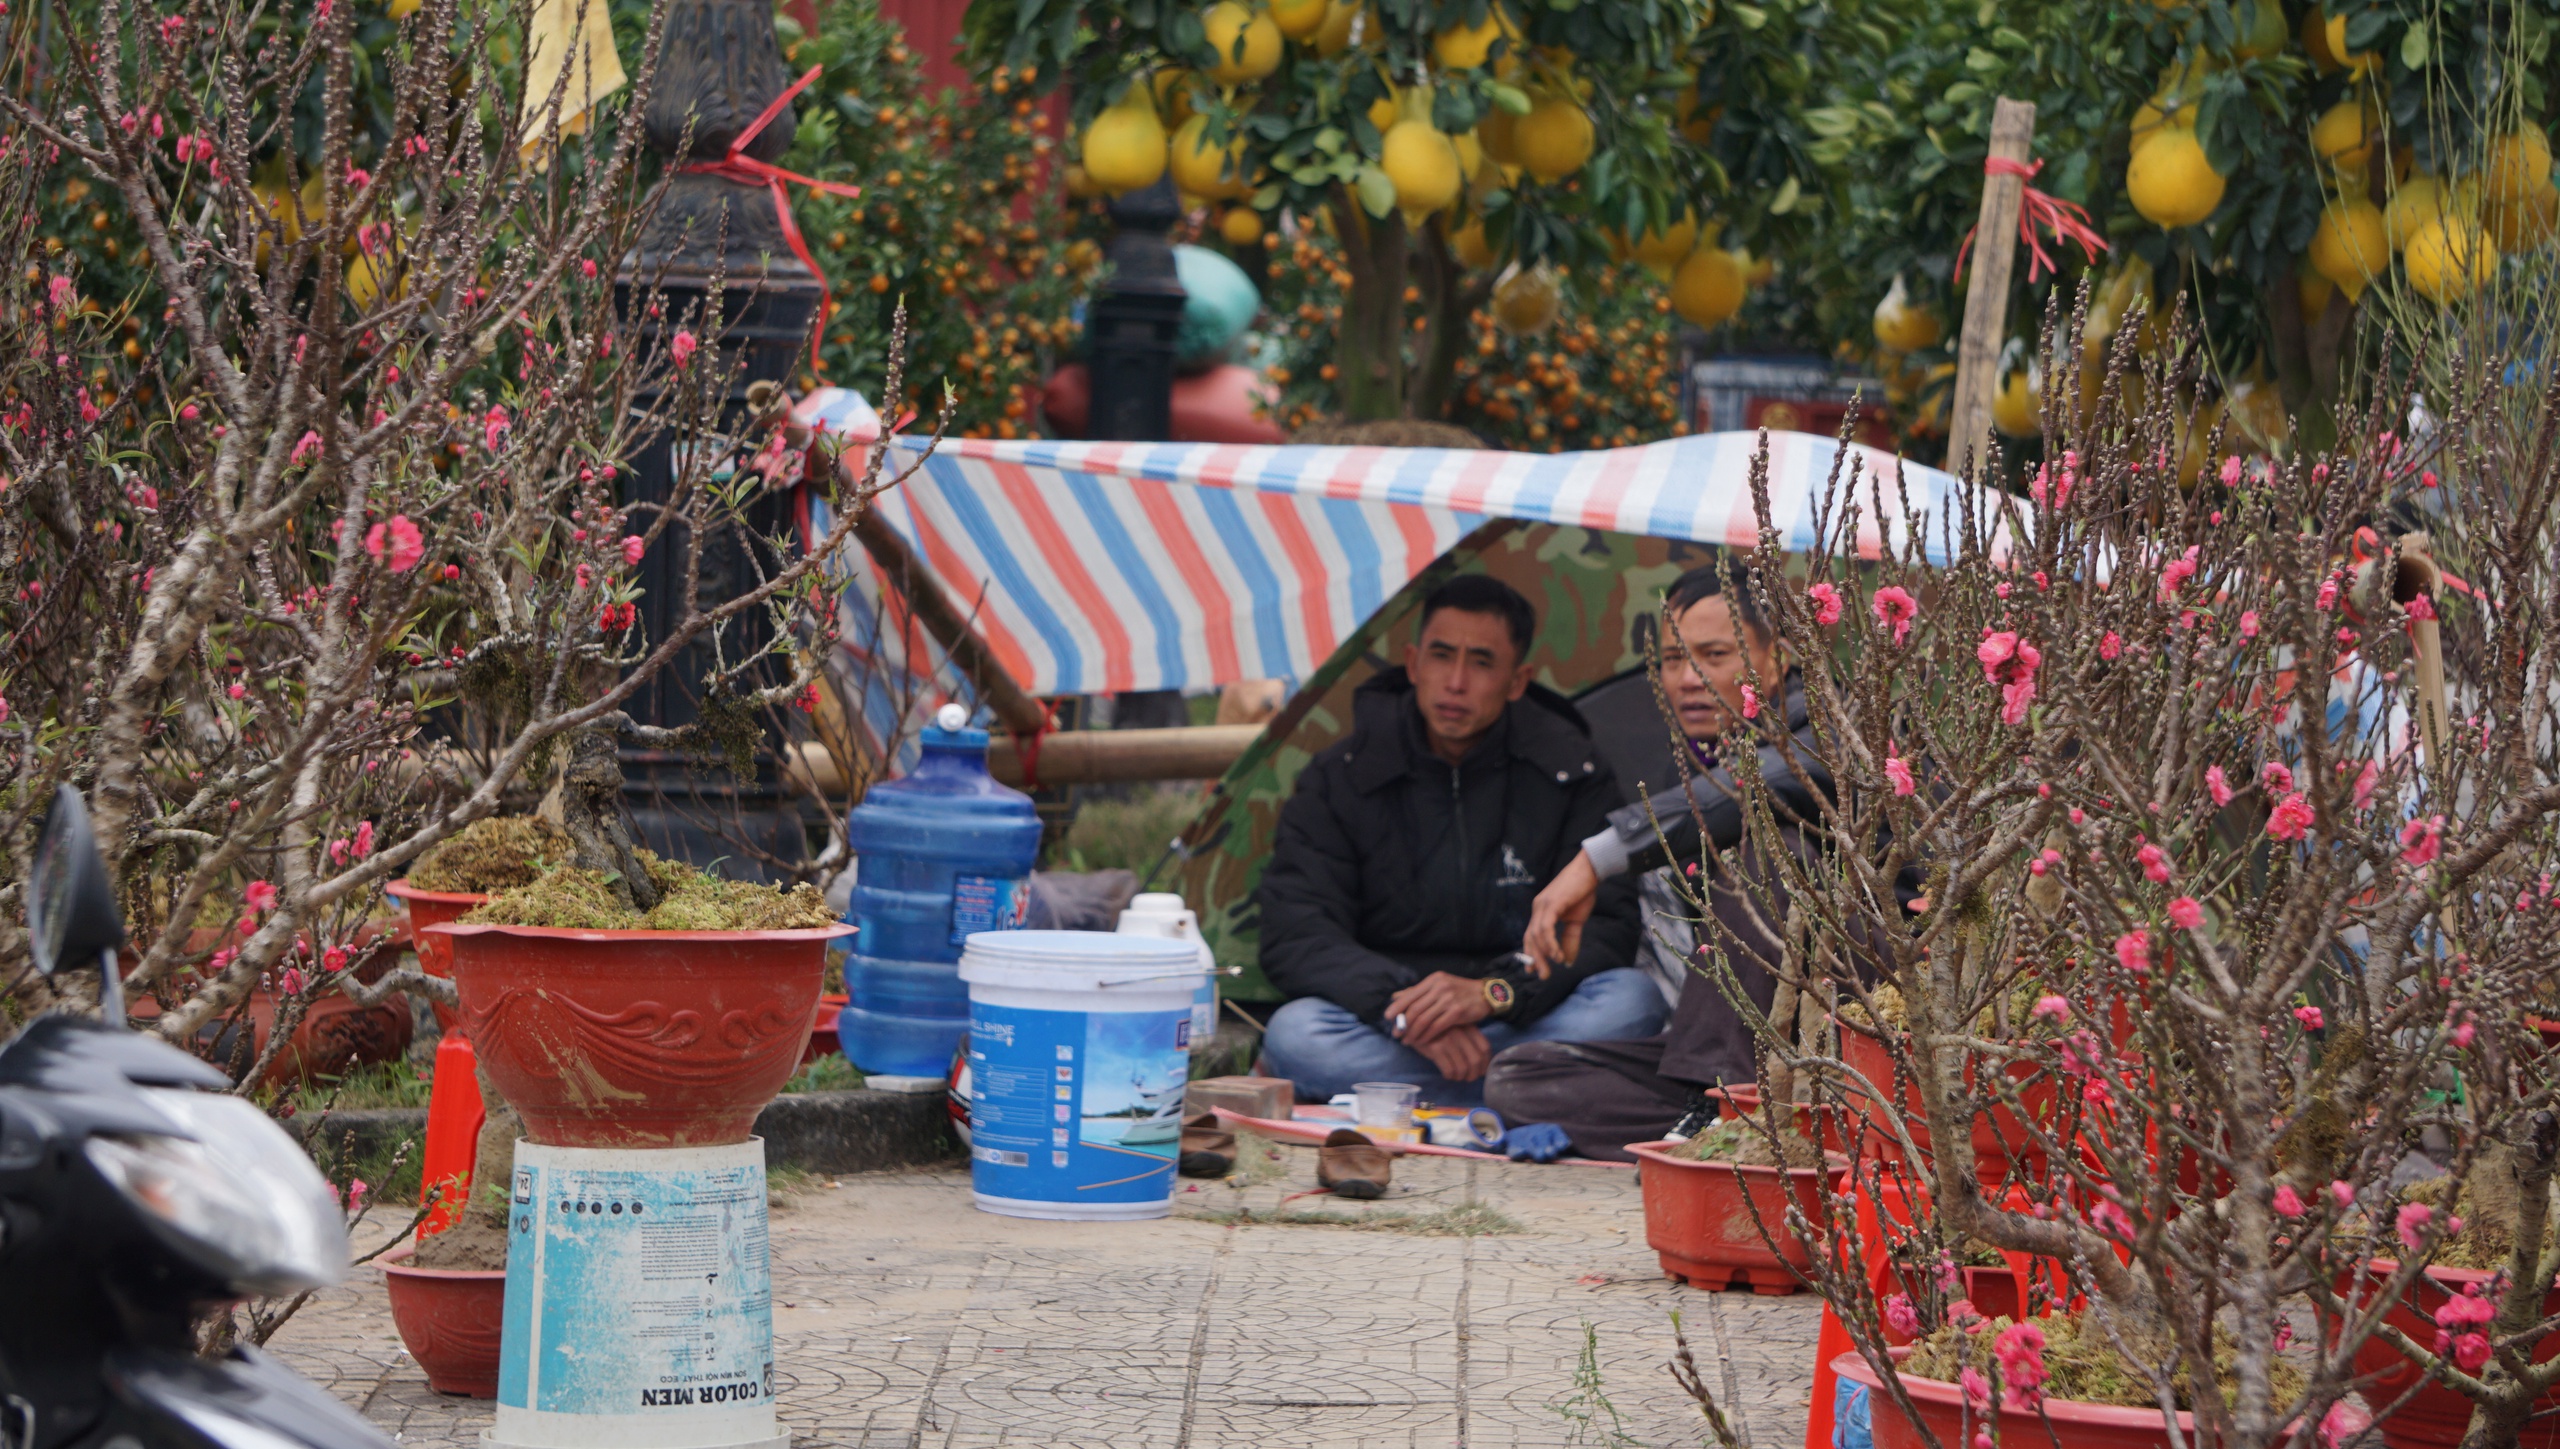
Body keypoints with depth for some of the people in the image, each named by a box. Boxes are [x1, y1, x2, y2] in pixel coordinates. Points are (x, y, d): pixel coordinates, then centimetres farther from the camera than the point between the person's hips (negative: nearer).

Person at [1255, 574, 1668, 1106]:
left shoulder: (1568, 775, 1)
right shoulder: (1341, 779, 1)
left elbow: (1603, 928, -7)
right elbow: (1295, 936, -9)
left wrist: (1494, 993, -25)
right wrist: (1399, 1002, -27)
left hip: (1518, 1023, 0)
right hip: (1383, 1026, 0)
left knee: (1633, 1001, -30)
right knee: (1294, 1036, -33)